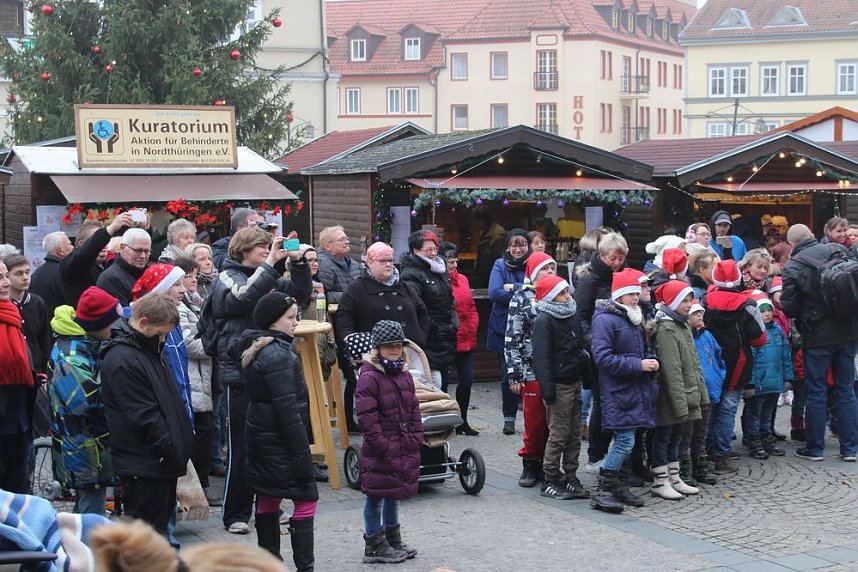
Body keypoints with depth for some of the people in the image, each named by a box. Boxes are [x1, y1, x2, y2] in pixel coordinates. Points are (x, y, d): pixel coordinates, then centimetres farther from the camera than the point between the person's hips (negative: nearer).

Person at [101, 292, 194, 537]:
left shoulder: (150, 351, 14)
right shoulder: (122, 360, -17)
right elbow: (144, 416, -20)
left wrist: (182, 447, 15)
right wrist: (174, 452, -18)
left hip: (161, 463, 10)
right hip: (143, 468, -10)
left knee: (159, 526, 16)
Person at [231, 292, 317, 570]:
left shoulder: (254, 350, 10)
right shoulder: (278, 355, -19)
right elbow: (287, 409, -22)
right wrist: (301, 450, -19)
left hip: (260, 437, 10)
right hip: (281, 441, -10)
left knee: (267, 500, 13)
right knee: (306, 499, -5)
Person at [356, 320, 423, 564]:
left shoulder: (404, 375, 10)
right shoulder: (369, 377, -14)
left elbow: (414, 410, 15)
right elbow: (367, 418, -19)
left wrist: (415, 439, 5)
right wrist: (383, 447, -20)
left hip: (404, 450, 8)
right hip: (379, 452, -8)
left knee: (395, 494, 19)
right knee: (376, 497, 2)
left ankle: (393, 540, 32)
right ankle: (374, 546, 12)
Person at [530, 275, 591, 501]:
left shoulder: (572, 316, 13)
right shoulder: (543, 321, -12)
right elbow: (541, 357, -17)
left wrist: (586, 374, 15)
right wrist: (547, 388, -21)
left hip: (575, 382, 8)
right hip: (559, 385, -8)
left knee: (574, 433, 10)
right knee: (558, 434, -4)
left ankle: (570, 476, 18)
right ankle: (549, 481, 4)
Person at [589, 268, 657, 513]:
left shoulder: (635, 319, 16)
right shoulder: (605, 319, -11)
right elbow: (602, 357, -18)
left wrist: (651, 362, 4)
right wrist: (638, 364, -19)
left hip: (636, 390, 8)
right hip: (617, 391, -8)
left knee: (625, 440, 11)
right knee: (625, 440, -11)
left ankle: (618, 486, 21)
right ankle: (602, 492, -5)